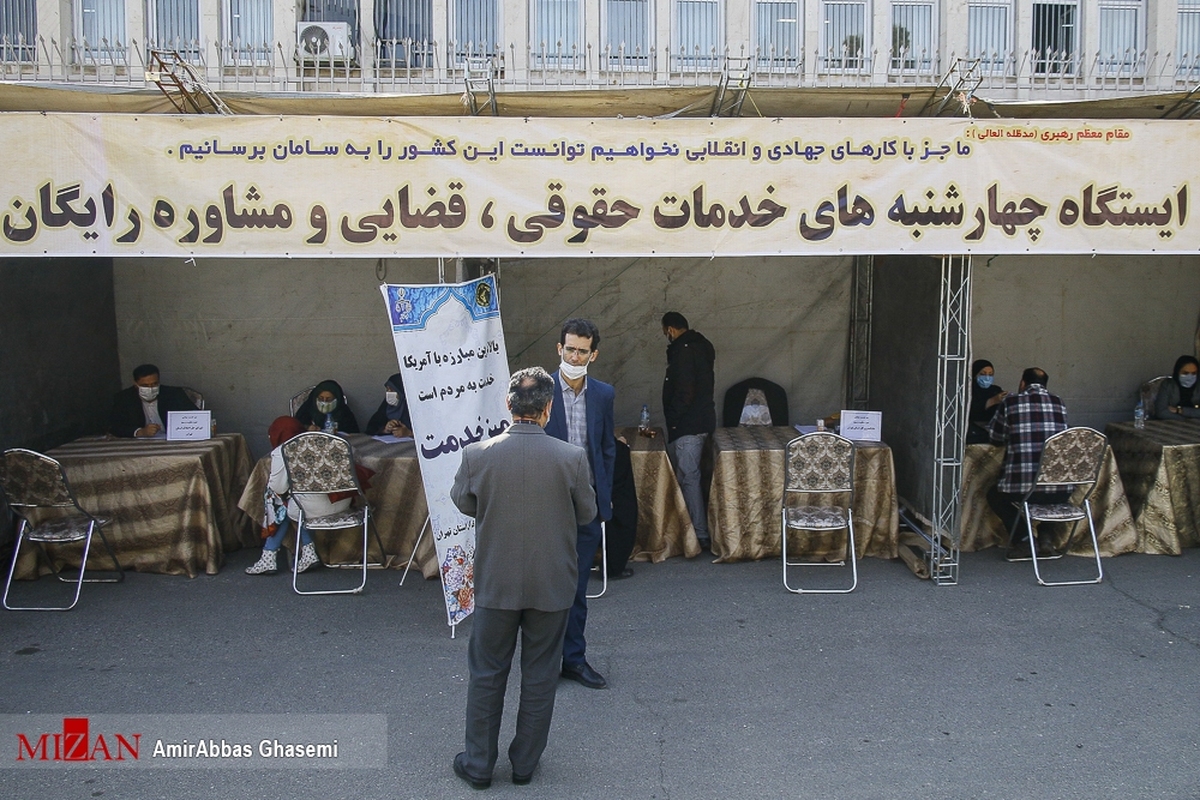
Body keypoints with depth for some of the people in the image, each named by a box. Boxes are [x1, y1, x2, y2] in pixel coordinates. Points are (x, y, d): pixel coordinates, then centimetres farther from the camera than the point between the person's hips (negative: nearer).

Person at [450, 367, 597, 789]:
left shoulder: (476, 455, -15)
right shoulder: (571, 458, -17)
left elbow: (463, 503, 3)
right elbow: (587, 513, -2)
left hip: (495, 582, 1)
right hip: (552, 584, 0)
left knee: (486, 674, 15)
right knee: (540, 675, 15)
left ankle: (478, 764, 27)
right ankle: (525, 763, 28)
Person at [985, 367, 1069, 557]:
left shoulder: (1010, 402, 1)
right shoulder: (1059, 403, 10)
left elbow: (995, 437, 15)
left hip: (1024, 488, -3)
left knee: (994, 495, 27)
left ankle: (1021, 538, 9)